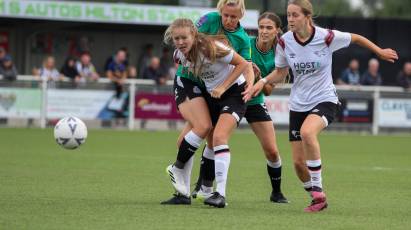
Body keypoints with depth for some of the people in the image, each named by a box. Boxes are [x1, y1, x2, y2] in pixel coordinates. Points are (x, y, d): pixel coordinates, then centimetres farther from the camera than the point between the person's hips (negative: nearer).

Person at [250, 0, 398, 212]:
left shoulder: (327, 37, -14)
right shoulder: (285, 42, -5)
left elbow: (356, 38, 5)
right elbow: (280, 73, 8)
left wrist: (379, 52, 17)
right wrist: (264, 81, -12)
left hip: (324, 100, -4)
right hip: (298, 104, 4)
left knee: (307, 132, -36)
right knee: (298, 162, 0)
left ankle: (318, 192, -24)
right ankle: (318, 199, 27)